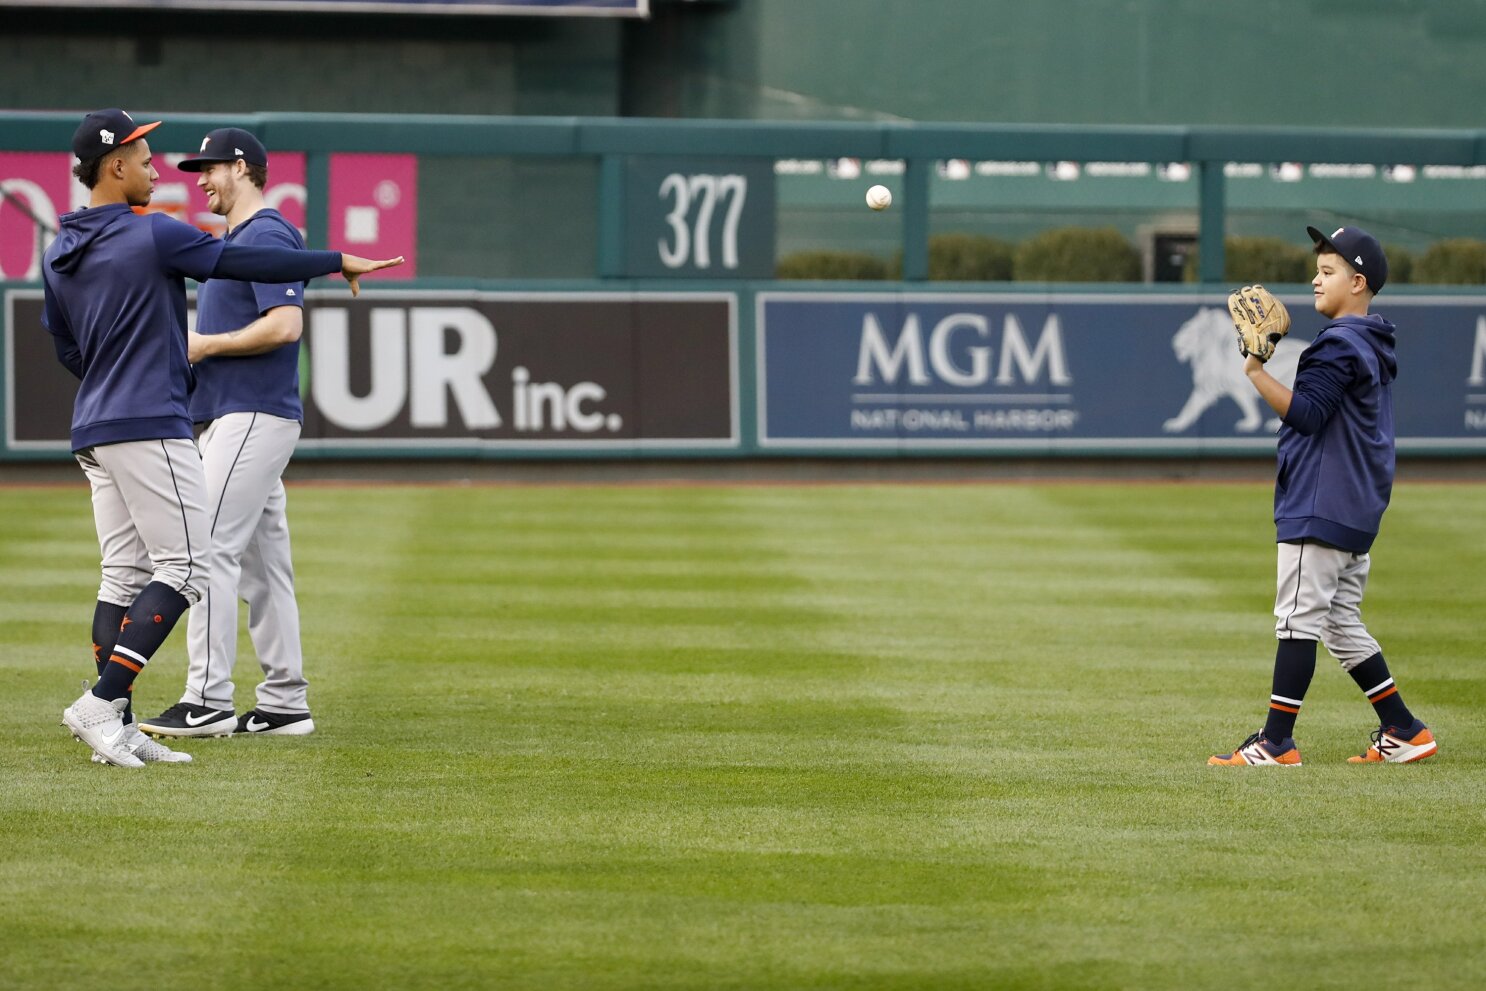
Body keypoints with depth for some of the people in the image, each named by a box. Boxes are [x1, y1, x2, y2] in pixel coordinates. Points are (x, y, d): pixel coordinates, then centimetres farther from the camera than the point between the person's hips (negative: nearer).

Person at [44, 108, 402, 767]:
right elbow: (251, 263, -8)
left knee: (125, 576, 8)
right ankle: (102, 705, -17)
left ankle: (117, 731, 3)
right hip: (151, 428, -8)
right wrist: (338, 261, 2)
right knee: (184, 567, -7)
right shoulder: (152, 235, -10)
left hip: (93, 433, 8)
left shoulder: (59, 255, 12)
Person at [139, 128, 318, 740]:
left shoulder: (267, 235, -11)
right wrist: (185, 346, 11)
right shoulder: (234, 241, 22)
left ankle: (208, 701, -17)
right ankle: (284, 705, 10)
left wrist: (207, 344, -14)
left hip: (254, 416, -11)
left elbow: (285, 325, -22)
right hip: (232, 417, 11)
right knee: (259, 562, 9)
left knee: (209, 547, -15)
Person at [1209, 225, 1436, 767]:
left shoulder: (1339, 345, -14)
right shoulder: (1375, 347, 17)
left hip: (1320, 508, -10)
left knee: (1299, 617, -8)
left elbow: (1305, 413, -23)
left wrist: (1256, 372, -24)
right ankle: (1404, 732, 14)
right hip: (1358, 512, 10)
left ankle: (1277, 742, -9)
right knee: (1342, 624, 14)